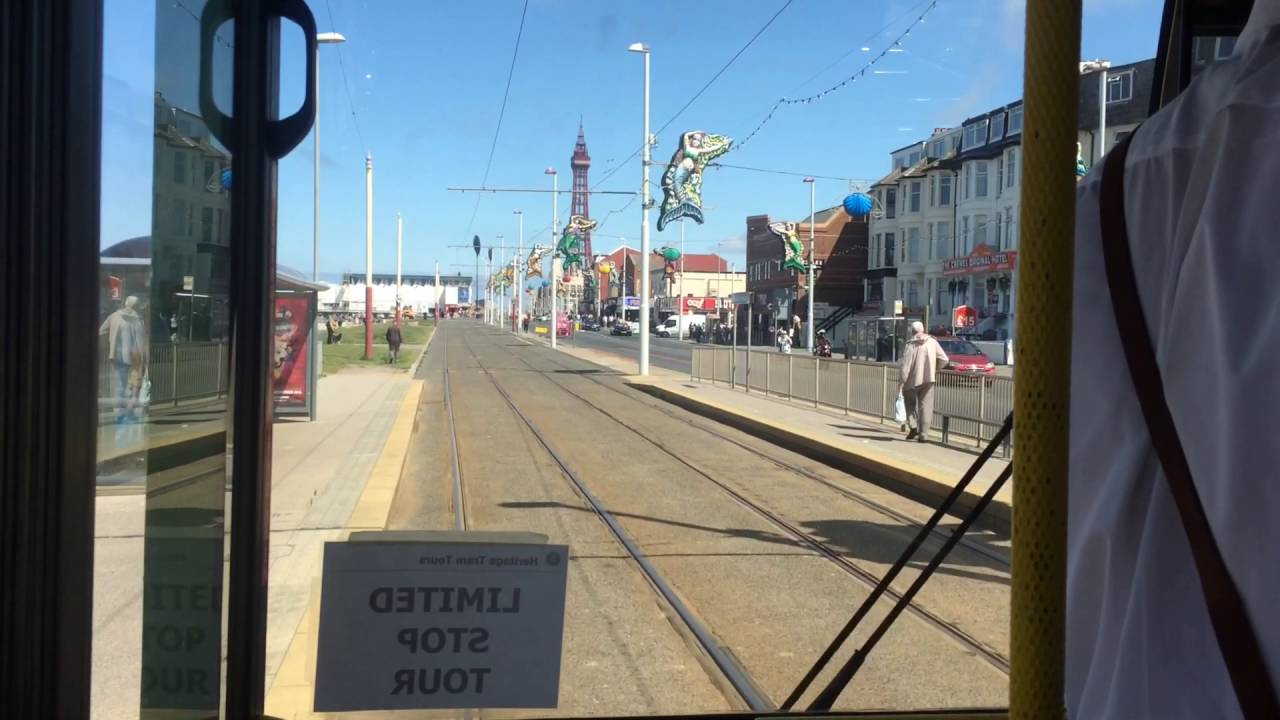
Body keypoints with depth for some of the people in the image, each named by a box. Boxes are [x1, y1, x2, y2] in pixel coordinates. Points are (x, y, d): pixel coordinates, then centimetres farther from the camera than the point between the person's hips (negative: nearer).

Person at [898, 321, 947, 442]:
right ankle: (923, 434, 3)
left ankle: (913, 427, 5)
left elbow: (904, 366, -14)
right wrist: (935, 369, 21)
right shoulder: (932, 342, 1)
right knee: (926, 406, 6)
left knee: (909, 402, 19)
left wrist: (900, 382, -8)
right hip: (928, 379, 2)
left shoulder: (910, 345, -10)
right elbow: (944, 359, 4)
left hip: (912, 380, -2)